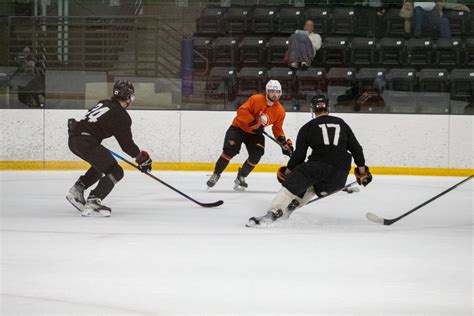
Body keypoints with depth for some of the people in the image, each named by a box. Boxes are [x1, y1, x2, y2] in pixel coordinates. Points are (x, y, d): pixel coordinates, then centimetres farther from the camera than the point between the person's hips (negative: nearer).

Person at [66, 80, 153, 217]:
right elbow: (126, 144, -4)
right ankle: (92, 203, -20)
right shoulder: (121, 116, -4)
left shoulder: (103, 104, 20)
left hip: (74, 139, 9)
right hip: (86, 142, -9)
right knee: (115, 172, -5)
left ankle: (77, 189, 25)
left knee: (102, 163, 30)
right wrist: (142, 157, 10)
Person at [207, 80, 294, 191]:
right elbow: (242, 110, -29)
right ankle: (216, 175, -3)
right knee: (230, 151, -19)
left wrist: (284, 142, -10)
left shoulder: (280, 111, -7)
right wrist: (254, 123, -35)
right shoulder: (256, 99, -23)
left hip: (255, 133, 5)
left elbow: (277, 129, 4)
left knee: (256, 155, -14)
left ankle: (241, 177, 7)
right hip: (239, 127, -4)